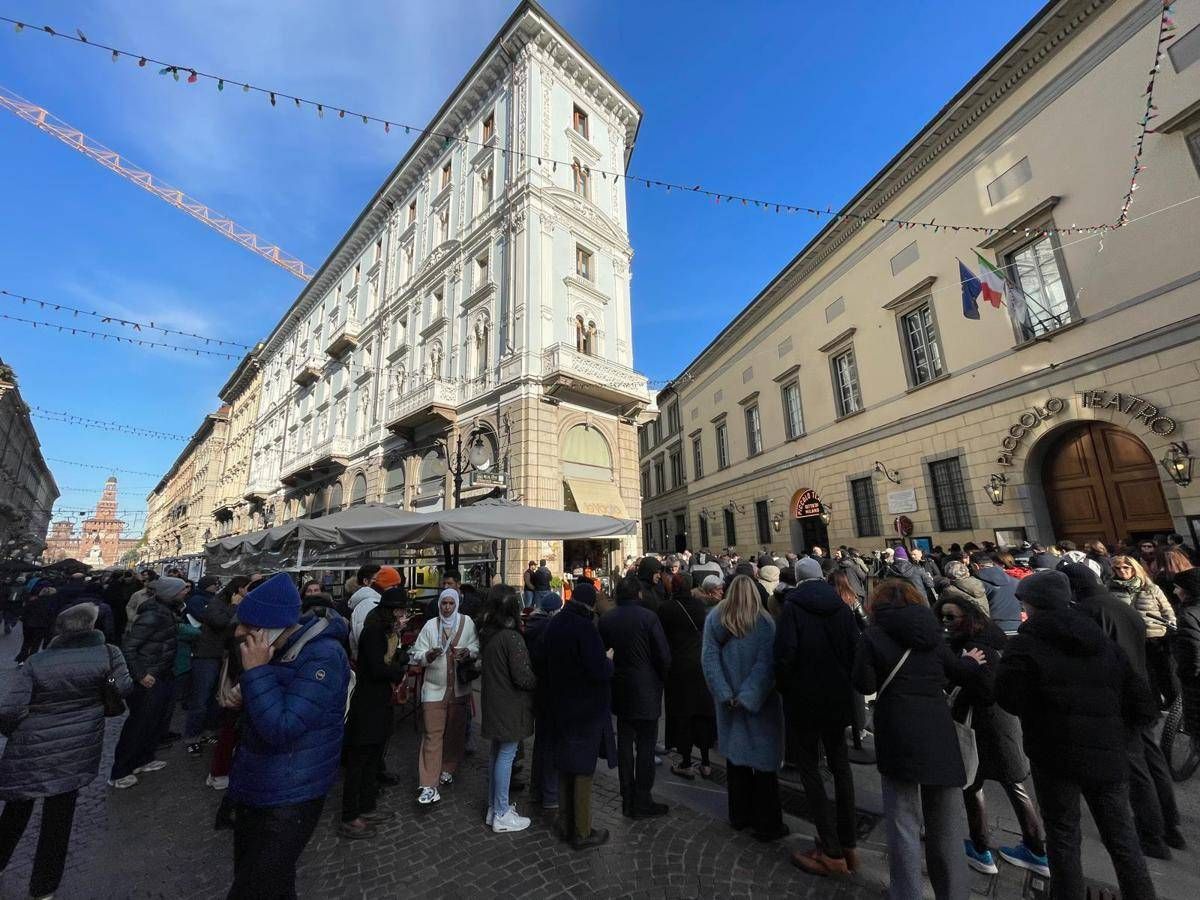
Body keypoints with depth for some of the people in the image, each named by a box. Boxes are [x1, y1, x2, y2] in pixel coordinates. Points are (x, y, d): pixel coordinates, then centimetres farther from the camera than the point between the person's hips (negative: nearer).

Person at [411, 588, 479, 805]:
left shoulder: (467, 623, -2)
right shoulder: (430, 626, -2)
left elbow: (476, 647, -3)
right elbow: (416, 655, -5)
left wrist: (468, 652, -23)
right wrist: (428, 655, -25)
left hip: (459, 688, 2)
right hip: (434, 688, -1)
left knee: (456, 731, 15)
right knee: (433, 734, -2)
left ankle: (447, 769, 36)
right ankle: (429, 785, 4)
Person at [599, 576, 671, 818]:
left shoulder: (606, 618, -2)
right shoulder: (648, 617, -16)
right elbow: (663, 655, -14)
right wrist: (661, 679, 4)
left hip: (620, 689, 5)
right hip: (646, 691, -5)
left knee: (625, 743, 15)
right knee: (645, 746, 7)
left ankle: (627, 799, 26)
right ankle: (642, 802, 16)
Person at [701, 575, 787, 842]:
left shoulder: (714, 618, -4)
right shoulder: (764, 622, -13)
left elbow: (709, 658, -7)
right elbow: (765, 664, -18)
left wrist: (725, 694, -7)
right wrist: (749, 697, -15)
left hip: (730, 702, 3)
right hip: (759, 703, -3)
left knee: (735, 756, 17)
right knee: (763, 760, 9)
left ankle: (740, 815, 30)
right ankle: (767, 824, 19)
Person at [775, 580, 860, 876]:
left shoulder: (793, 608, -14)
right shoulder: (842, 607, -2)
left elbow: (785, 654, -20)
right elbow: (855, 650, -3)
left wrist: (784, 687, -2)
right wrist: (844, 683, 11)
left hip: (803, 700, -5)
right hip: (837, 699, 5)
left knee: (810, 768, 8)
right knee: (840, 765, 19)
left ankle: (832, 853, 12)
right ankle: (848, 844, 30)